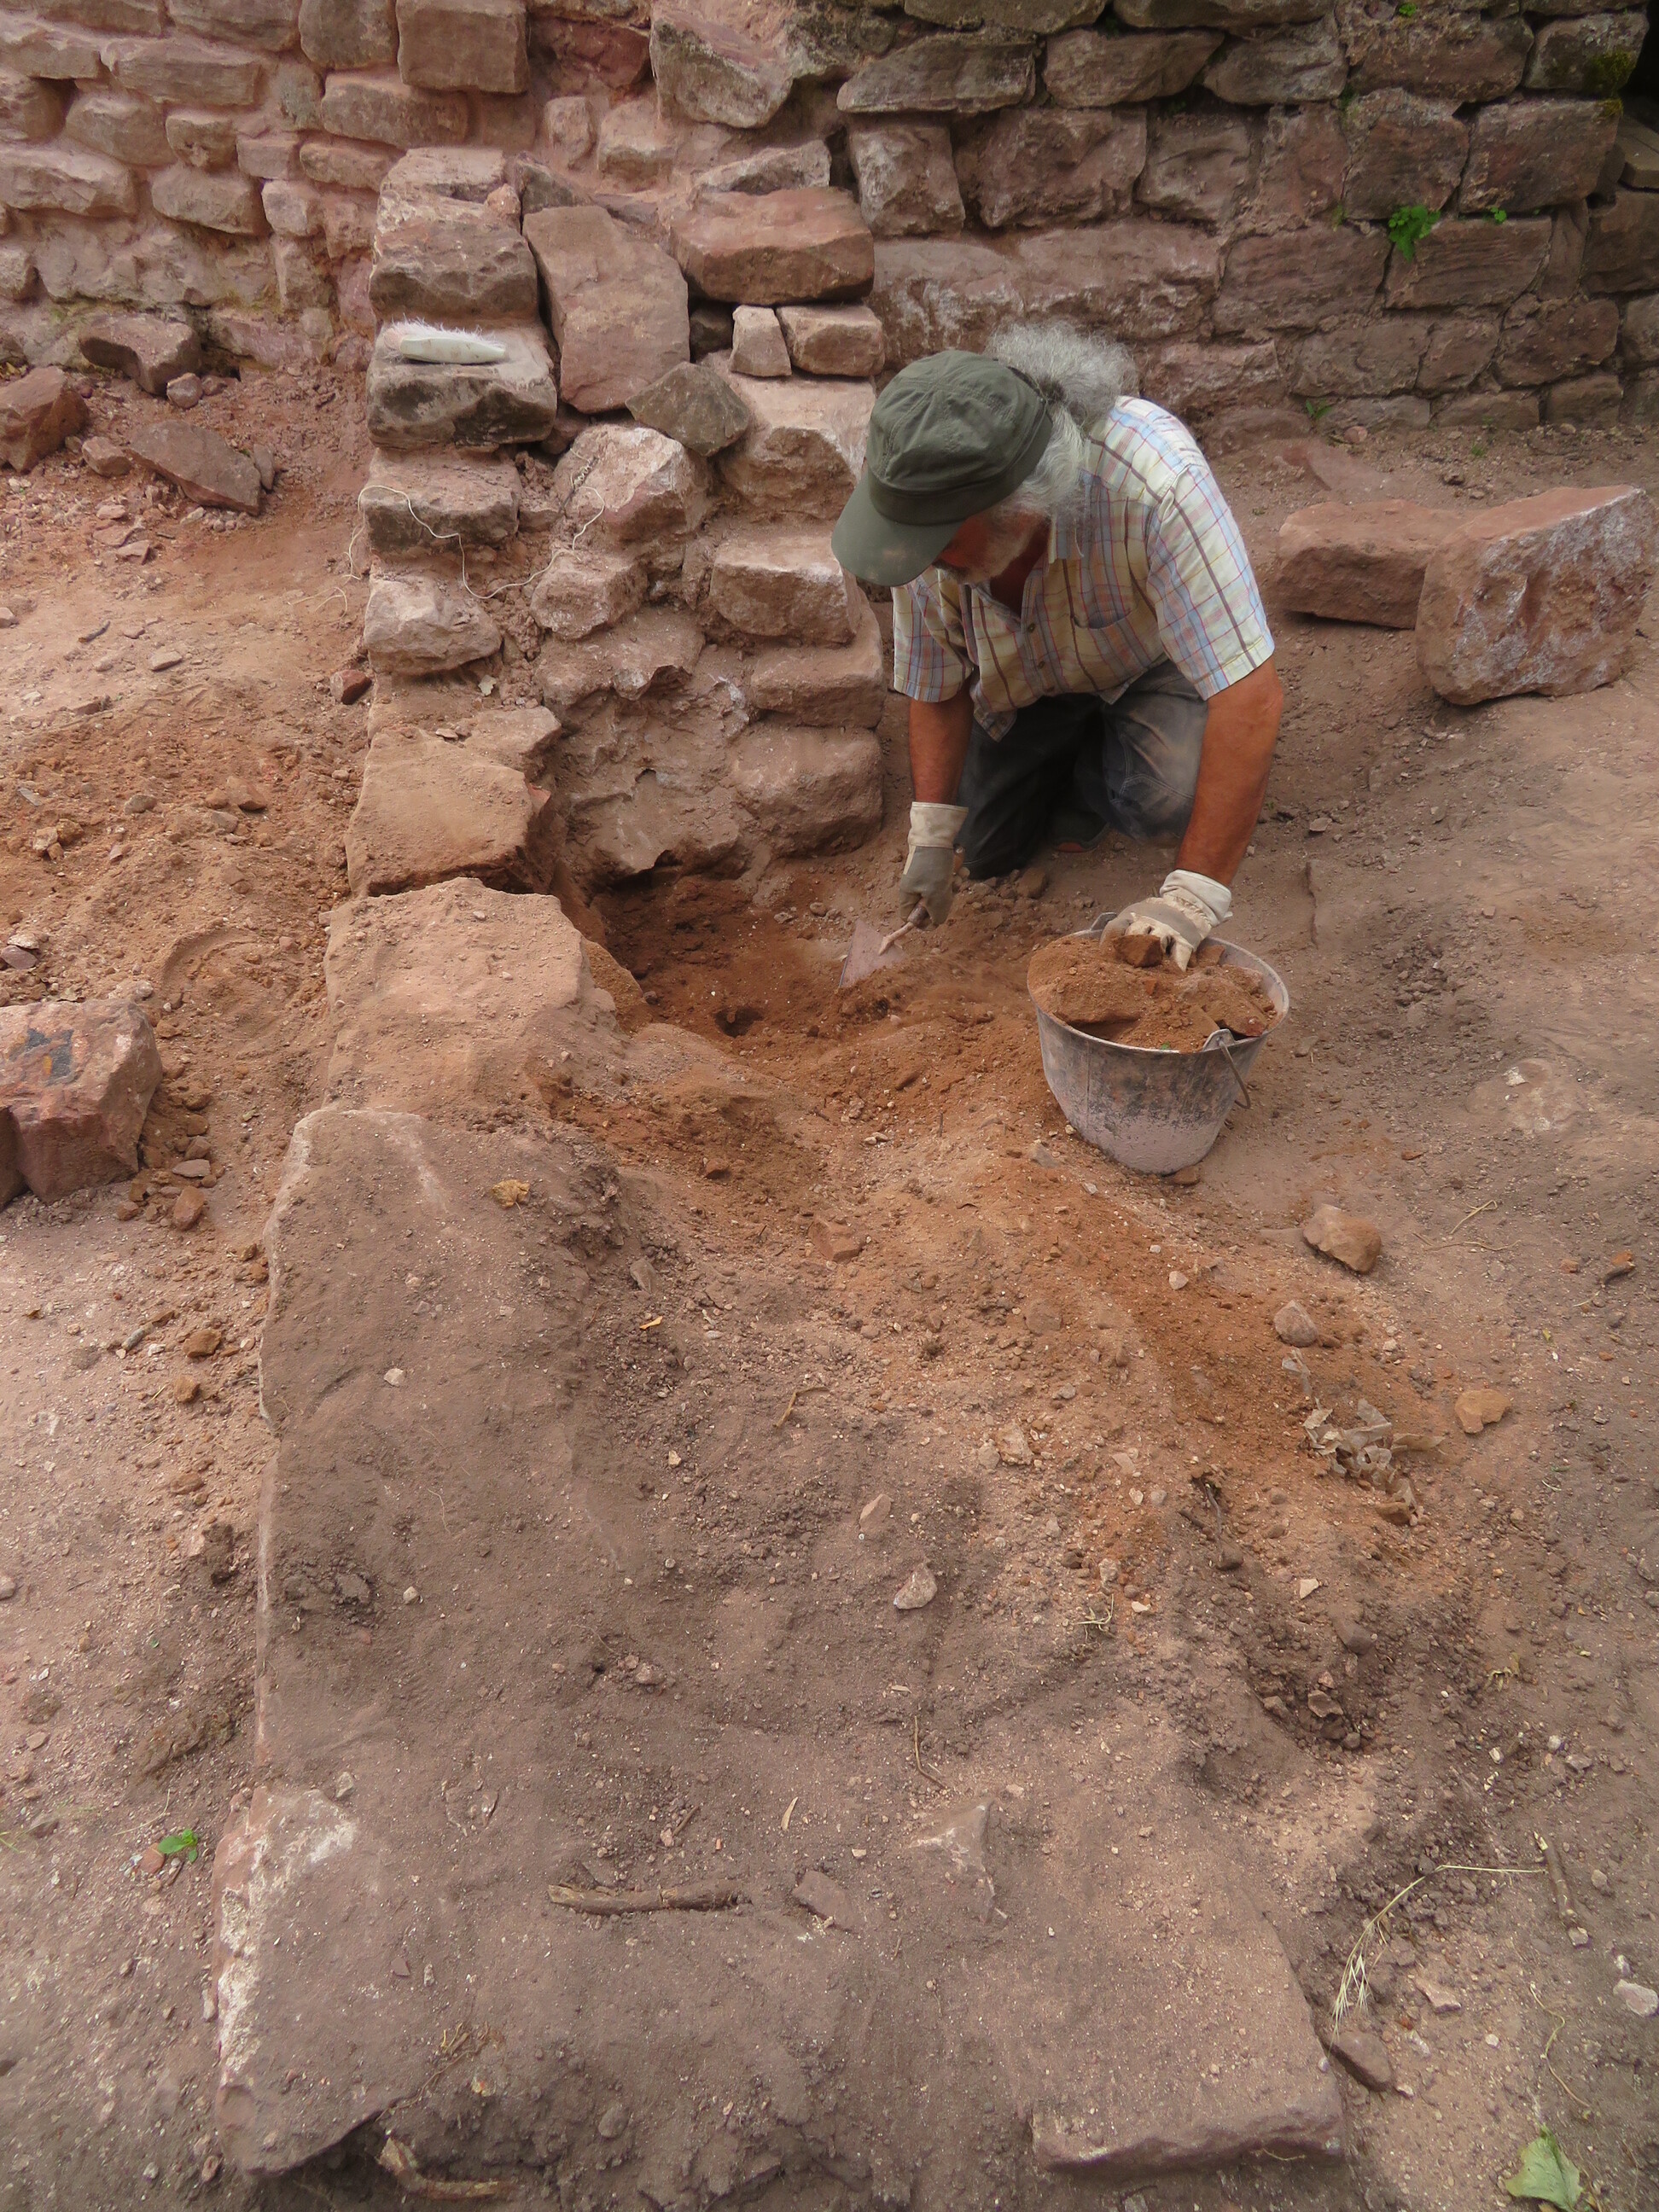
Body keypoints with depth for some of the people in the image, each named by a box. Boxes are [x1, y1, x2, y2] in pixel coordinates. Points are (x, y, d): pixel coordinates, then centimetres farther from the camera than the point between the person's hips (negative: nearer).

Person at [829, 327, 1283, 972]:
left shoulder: (1155, 479, -44)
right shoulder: (928, 504, -30)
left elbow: (1252, 696, -44)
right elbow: (934, 687, -14)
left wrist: (1191, 899, -46)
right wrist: (931, 835, -24)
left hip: (1147, 666, -3)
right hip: (1021, 678, 3)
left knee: (1172, 794, -32)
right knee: (987, 852, 5)